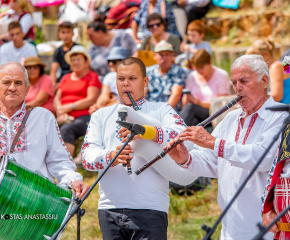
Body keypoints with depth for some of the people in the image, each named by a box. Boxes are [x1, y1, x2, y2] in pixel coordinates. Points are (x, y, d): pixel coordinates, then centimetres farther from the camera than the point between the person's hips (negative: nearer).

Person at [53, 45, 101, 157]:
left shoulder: (92, 77, 9)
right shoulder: (66, 78, 27)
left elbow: (91, 100, -3)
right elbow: (57, 99, 18)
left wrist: (69, 107, -8)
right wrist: (60, 112, -4)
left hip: (84, 117, -5)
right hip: (65, 118, 5)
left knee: (65, 130, -35)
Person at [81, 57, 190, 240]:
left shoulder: (161, 110, 11)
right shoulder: (101, 115, 18)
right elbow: (87, 155, 4)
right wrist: (110, 157, -19)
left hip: (150, 210, -3)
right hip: (110, 209, 3)